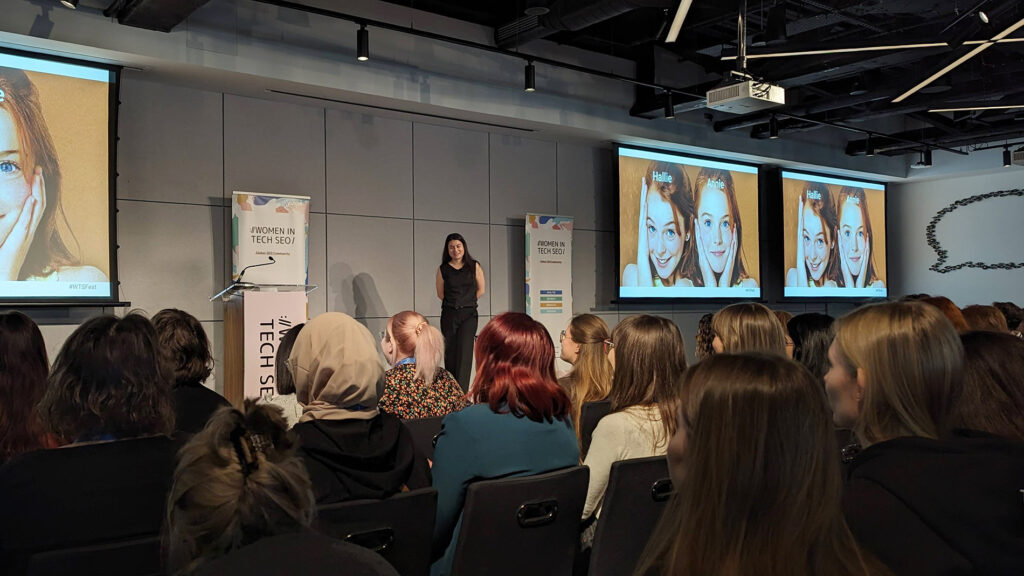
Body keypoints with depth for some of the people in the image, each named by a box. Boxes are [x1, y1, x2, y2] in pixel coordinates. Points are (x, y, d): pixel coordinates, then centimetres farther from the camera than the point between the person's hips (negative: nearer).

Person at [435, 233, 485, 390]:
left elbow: (480, 290, 10)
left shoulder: (474, 266, 3)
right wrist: (454, 303, 11)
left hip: (469, 314, -1)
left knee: (465, 352, -12)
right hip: (449, 315, 1)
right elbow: (440, 293, 12)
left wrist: (467, 302, 11)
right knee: (450, 354, 3)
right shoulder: (443, 270, 4)